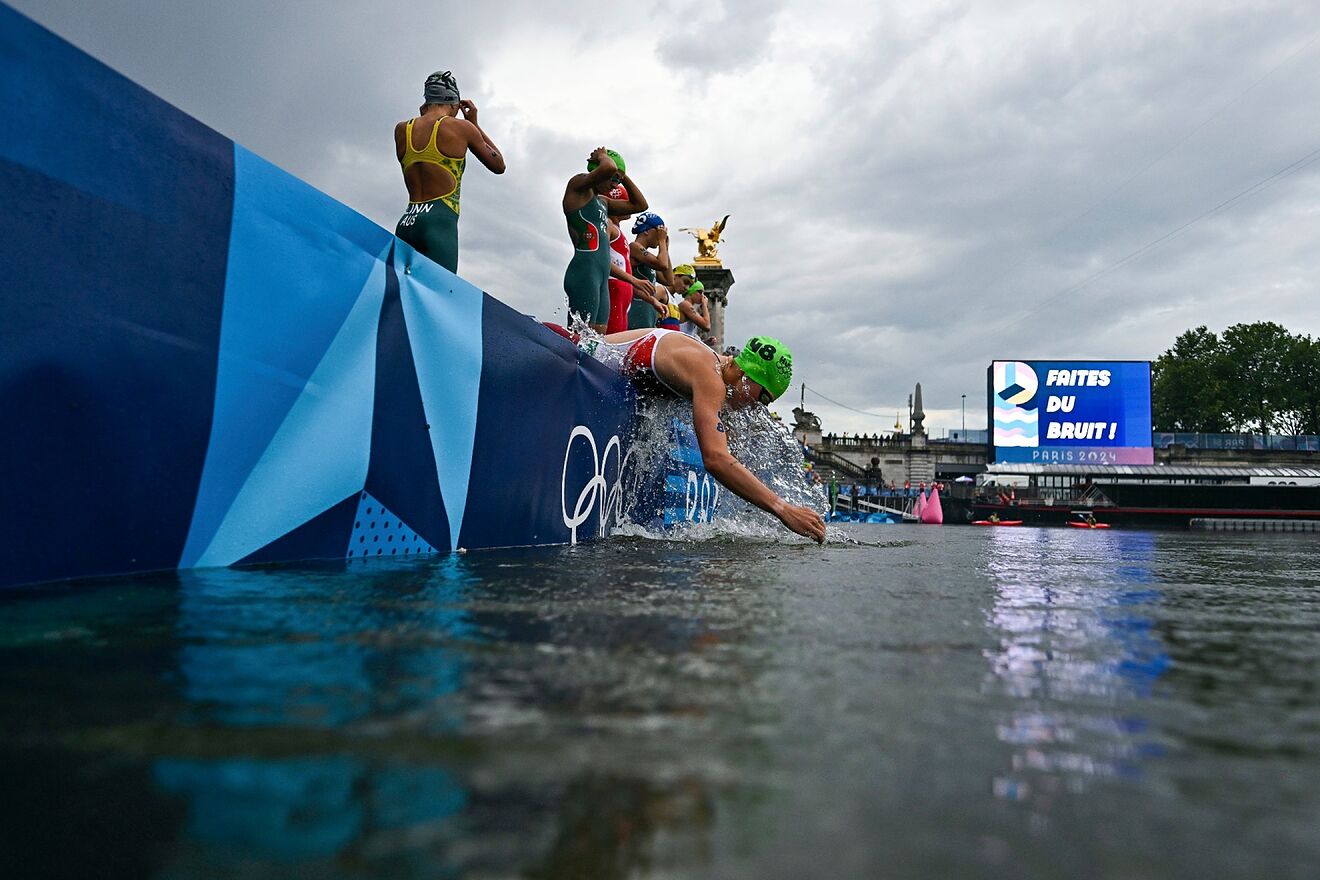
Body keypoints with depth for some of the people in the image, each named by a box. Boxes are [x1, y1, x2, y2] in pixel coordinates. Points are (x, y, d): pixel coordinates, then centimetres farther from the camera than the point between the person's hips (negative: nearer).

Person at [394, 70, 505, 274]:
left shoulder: (401, 129, 14)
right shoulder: (461, 127, 3)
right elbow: (498, 165, 17)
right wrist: (475, 124, 25)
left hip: (406, 224, 5)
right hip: (440, 223, -5)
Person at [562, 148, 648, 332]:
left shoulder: (603, 201, 26)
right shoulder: (578, 184, 2)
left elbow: (640, 205, 32)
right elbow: (608, 168, -17)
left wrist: (624, 176, 24)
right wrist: (603, 157, 5)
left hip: (603, 276, 9)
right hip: (585, 270, -9)